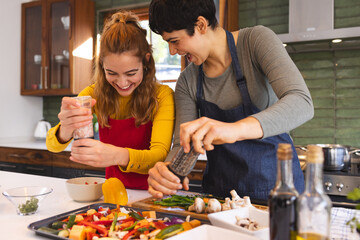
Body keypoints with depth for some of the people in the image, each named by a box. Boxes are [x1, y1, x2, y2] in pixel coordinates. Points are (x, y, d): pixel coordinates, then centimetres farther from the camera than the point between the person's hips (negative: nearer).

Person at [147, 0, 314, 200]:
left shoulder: (257, 40, -9)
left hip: (275, 185, -5)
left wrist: (236, 129, -38)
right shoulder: (187, 81, 2)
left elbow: (302, 104, -23)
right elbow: (183, 147, -1)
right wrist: (167, 171, -23)